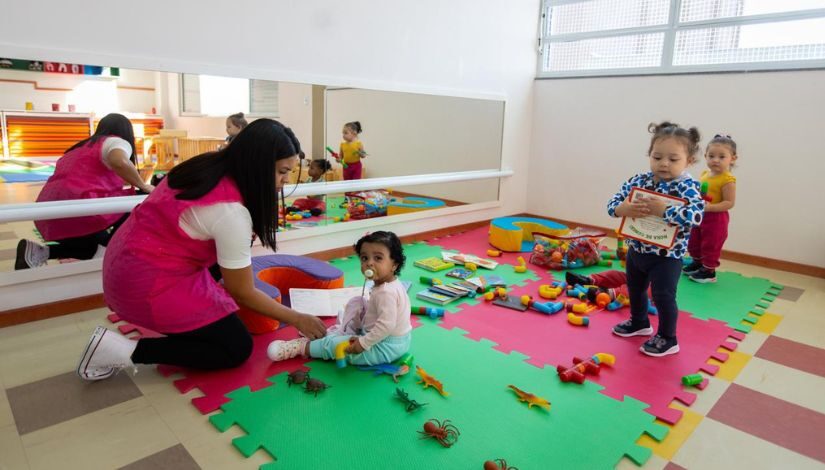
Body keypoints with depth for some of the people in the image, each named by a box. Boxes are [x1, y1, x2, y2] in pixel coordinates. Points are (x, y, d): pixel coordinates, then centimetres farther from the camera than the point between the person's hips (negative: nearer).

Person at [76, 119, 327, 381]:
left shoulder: (210, 165, -2)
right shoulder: (230, 211, -26)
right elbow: (243, 293, -16)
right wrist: (296, 319, -6)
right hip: (146, 283, -9)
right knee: (237, 349, -5)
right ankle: (125, 351, -5)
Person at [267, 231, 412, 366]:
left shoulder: (386, 292, -28)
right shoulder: (393, 285, 3)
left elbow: (386, 325, -36)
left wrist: (363, 343, -28)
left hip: (384, 348, -10)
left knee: (332, 343, -6)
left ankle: (301, 347, 12)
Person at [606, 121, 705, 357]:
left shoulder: (687, 187, -18)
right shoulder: (639, 180, -4)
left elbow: (695, 216, -34)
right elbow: (613, 203, -4)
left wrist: (663, 210, -36)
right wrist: (624, 209, -26)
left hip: (667, 255, -6)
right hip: (637, 249, 6)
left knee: (663, 296, 2)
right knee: (635, 289, 23)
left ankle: (667, 339, 23)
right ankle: (639, 322, 48)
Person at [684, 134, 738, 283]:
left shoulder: (727, 180, -20)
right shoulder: (704, 174, 4)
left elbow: (729, 203, -21)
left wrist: (709, 207, -31)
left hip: (715, 218, -8)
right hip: (699, 216, 8)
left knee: (710, 245, 5)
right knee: (693, 242, 21)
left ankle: (709, 271, 19)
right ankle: (697, 263, 41)